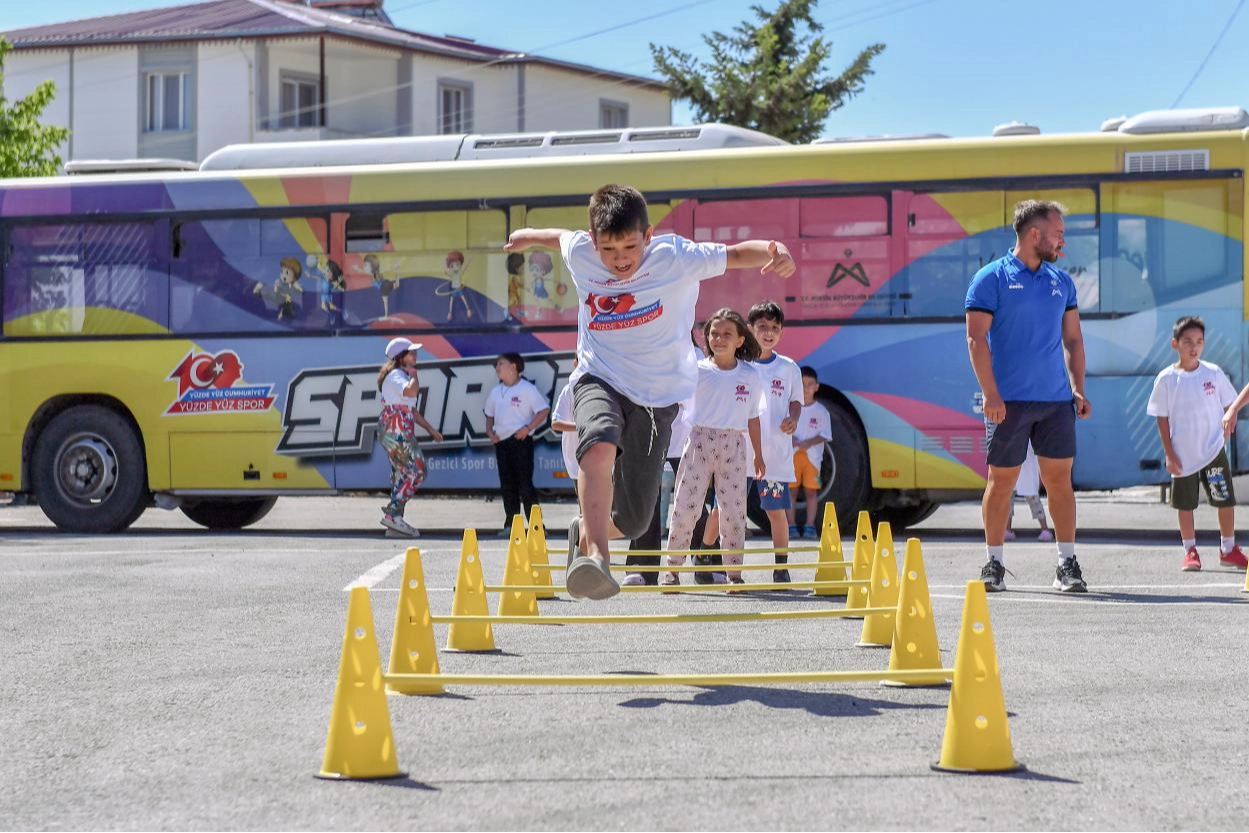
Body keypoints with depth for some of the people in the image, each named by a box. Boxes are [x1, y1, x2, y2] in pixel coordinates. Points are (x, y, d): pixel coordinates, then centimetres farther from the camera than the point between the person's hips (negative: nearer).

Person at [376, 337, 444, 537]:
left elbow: (411, 409, 29)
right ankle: (392, 513, -14)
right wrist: (413, 374, -12)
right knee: (416, 472, -11)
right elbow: (411, 390, -33)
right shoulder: (396, 375, -11)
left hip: (402, 432, 10)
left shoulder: (402, 375, 22)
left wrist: (430, 429, 29)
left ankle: (394, 524, 9)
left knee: (401, 474, 10)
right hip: (396, 431, -10)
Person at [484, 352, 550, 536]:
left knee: (525, 484, -9)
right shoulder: (496, 392, 14)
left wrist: (528, 428, -16)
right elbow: (490, 415, 25)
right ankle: (510, 525, 13)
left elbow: (544, 410, -9)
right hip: (501, 442, 7)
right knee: (507, 485, 8)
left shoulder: (527, 389, -6)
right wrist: (490, 431, 7)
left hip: (521, 440, -7)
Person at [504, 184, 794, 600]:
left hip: (656, 395, 0)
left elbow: (737, 253, -13)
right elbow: (560, 236, 14)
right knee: (600, 444, -38)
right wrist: (528, 235, 35)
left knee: (632, 520, -1)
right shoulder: (580, 253, -9)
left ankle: (586, 531, 34)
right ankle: (596, 554, -45)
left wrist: (776, 251, -35)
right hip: (598, 380, 0)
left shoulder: (676, 258, -15)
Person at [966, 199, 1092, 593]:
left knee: (1060, 478, 2)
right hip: (1009, 401, -4)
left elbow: (1072, 339, 18)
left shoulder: (1061, 281, 13)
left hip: (1056, 399, 4)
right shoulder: (992, 278, -3)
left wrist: (1078, 389, 9)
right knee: (1001, 480, 1)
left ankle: (1067, 565, 7)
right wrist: (990, 394, -14)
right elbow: (976, 338, -8)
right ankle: (994, 565, 11)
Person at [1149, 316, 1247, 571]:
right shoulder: (1166, 379, -5)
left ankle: (1228, 549, 16)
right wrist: (1169, 454, -4)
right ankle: (1190, 552, 18)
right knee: (1185, 504, 6)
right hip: (1183, 455, -1)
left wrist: (1227, 429, -5)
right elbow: (1162, 419, -1)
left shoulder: (1214, 373, -1)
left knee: (1226, 500, 2)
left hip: (1214, 451, 1)